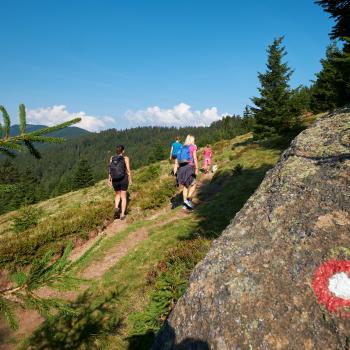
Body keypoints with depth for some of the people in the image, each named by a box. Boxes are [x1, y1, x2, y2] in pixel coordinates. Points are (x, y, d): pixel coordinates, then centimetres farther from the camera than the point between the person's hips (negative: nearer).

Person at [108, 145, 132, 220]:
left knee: (117, 195, 23)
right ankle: (122, 215, 8)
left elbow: (110, 170, 2)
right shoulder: (126, 158, -8)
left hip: (115, 180, 3)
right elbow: (128, 170, -10)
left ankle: (116, 208, -1)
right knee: (123, 197, 10)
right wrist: (130, 179, 1)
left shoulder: (112, 158, 1)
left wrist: (109, 180, 11)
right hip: (123, 179, -2)